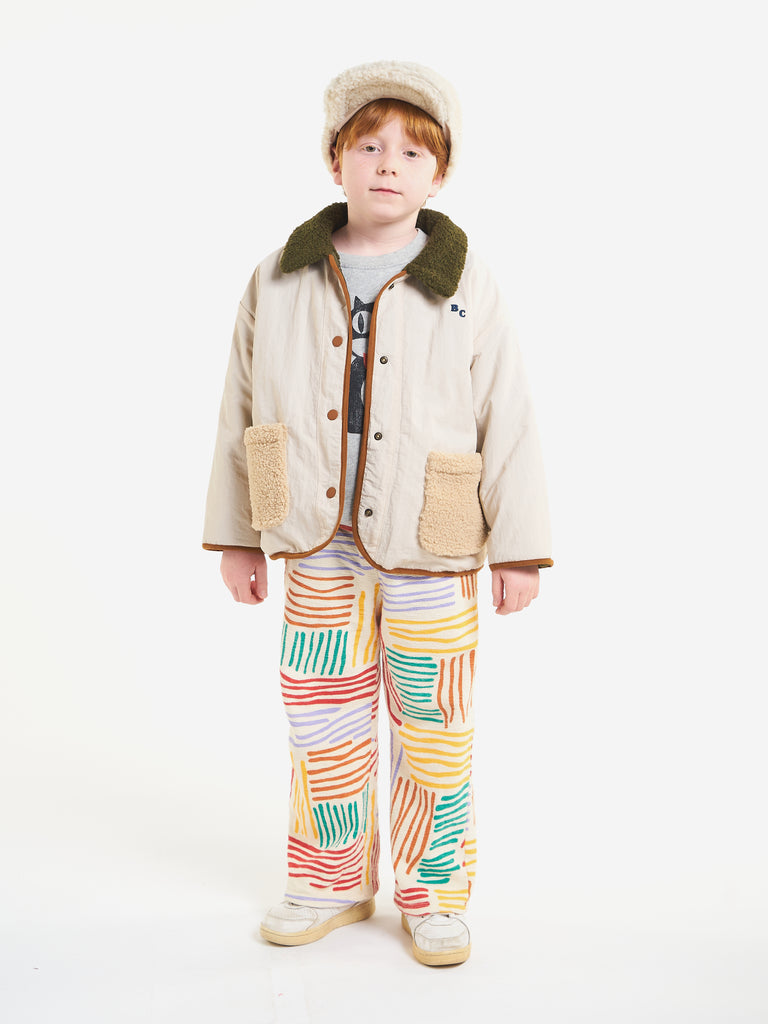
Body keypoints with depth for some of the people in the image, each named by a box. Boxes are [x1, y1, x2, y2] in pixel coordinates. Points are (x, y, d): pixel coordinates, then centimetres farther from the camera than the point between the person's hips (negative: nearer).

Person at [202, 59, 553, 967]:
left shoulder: (466, 289, -5)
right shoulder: (279, 282, 1)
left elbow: (508, 422, -3)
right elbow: (243, 411, 7)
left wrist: (519, 549, -4)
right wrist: (236, 534, 8)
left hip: (431, 551, -2)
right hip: (321, 549, 2)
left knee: (433, 732, 9)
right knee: (322, 722, 12)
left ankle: (433, 898, 27)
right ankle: (332, 885, 32)